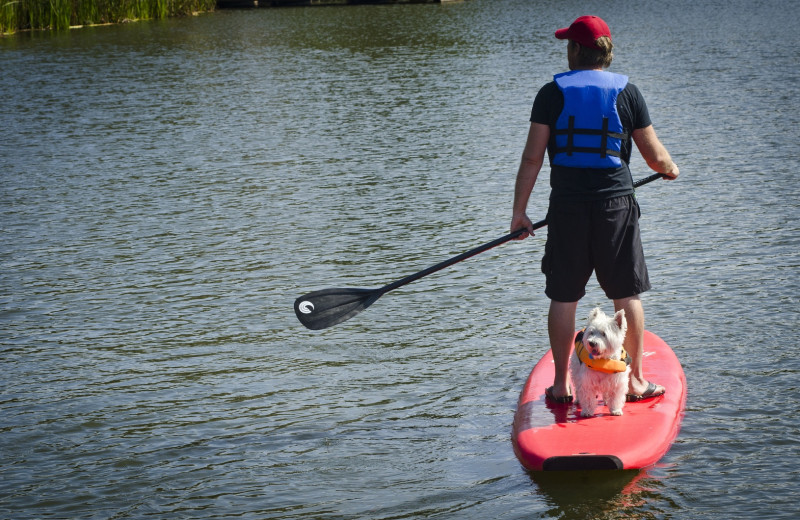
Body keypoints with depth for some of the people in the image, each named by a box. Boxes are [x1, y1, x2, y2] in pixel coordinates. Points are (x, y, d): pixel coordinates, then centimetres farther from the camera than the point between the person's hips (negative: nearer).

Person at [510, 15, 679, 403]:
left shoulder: (552, 93, 0)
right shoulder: (626, 92, 1)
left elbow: (532, 158, -3)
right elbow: (655, 157, 2)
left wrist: (519, 211, 3)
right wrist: (670, 169, 25)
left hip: (567, 205, 0)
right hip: (616, 204, 0)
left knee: (563, 297, 8)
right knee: (627, 294, 9)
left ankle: (561, 385, 13)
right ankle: (636, 381, 13)